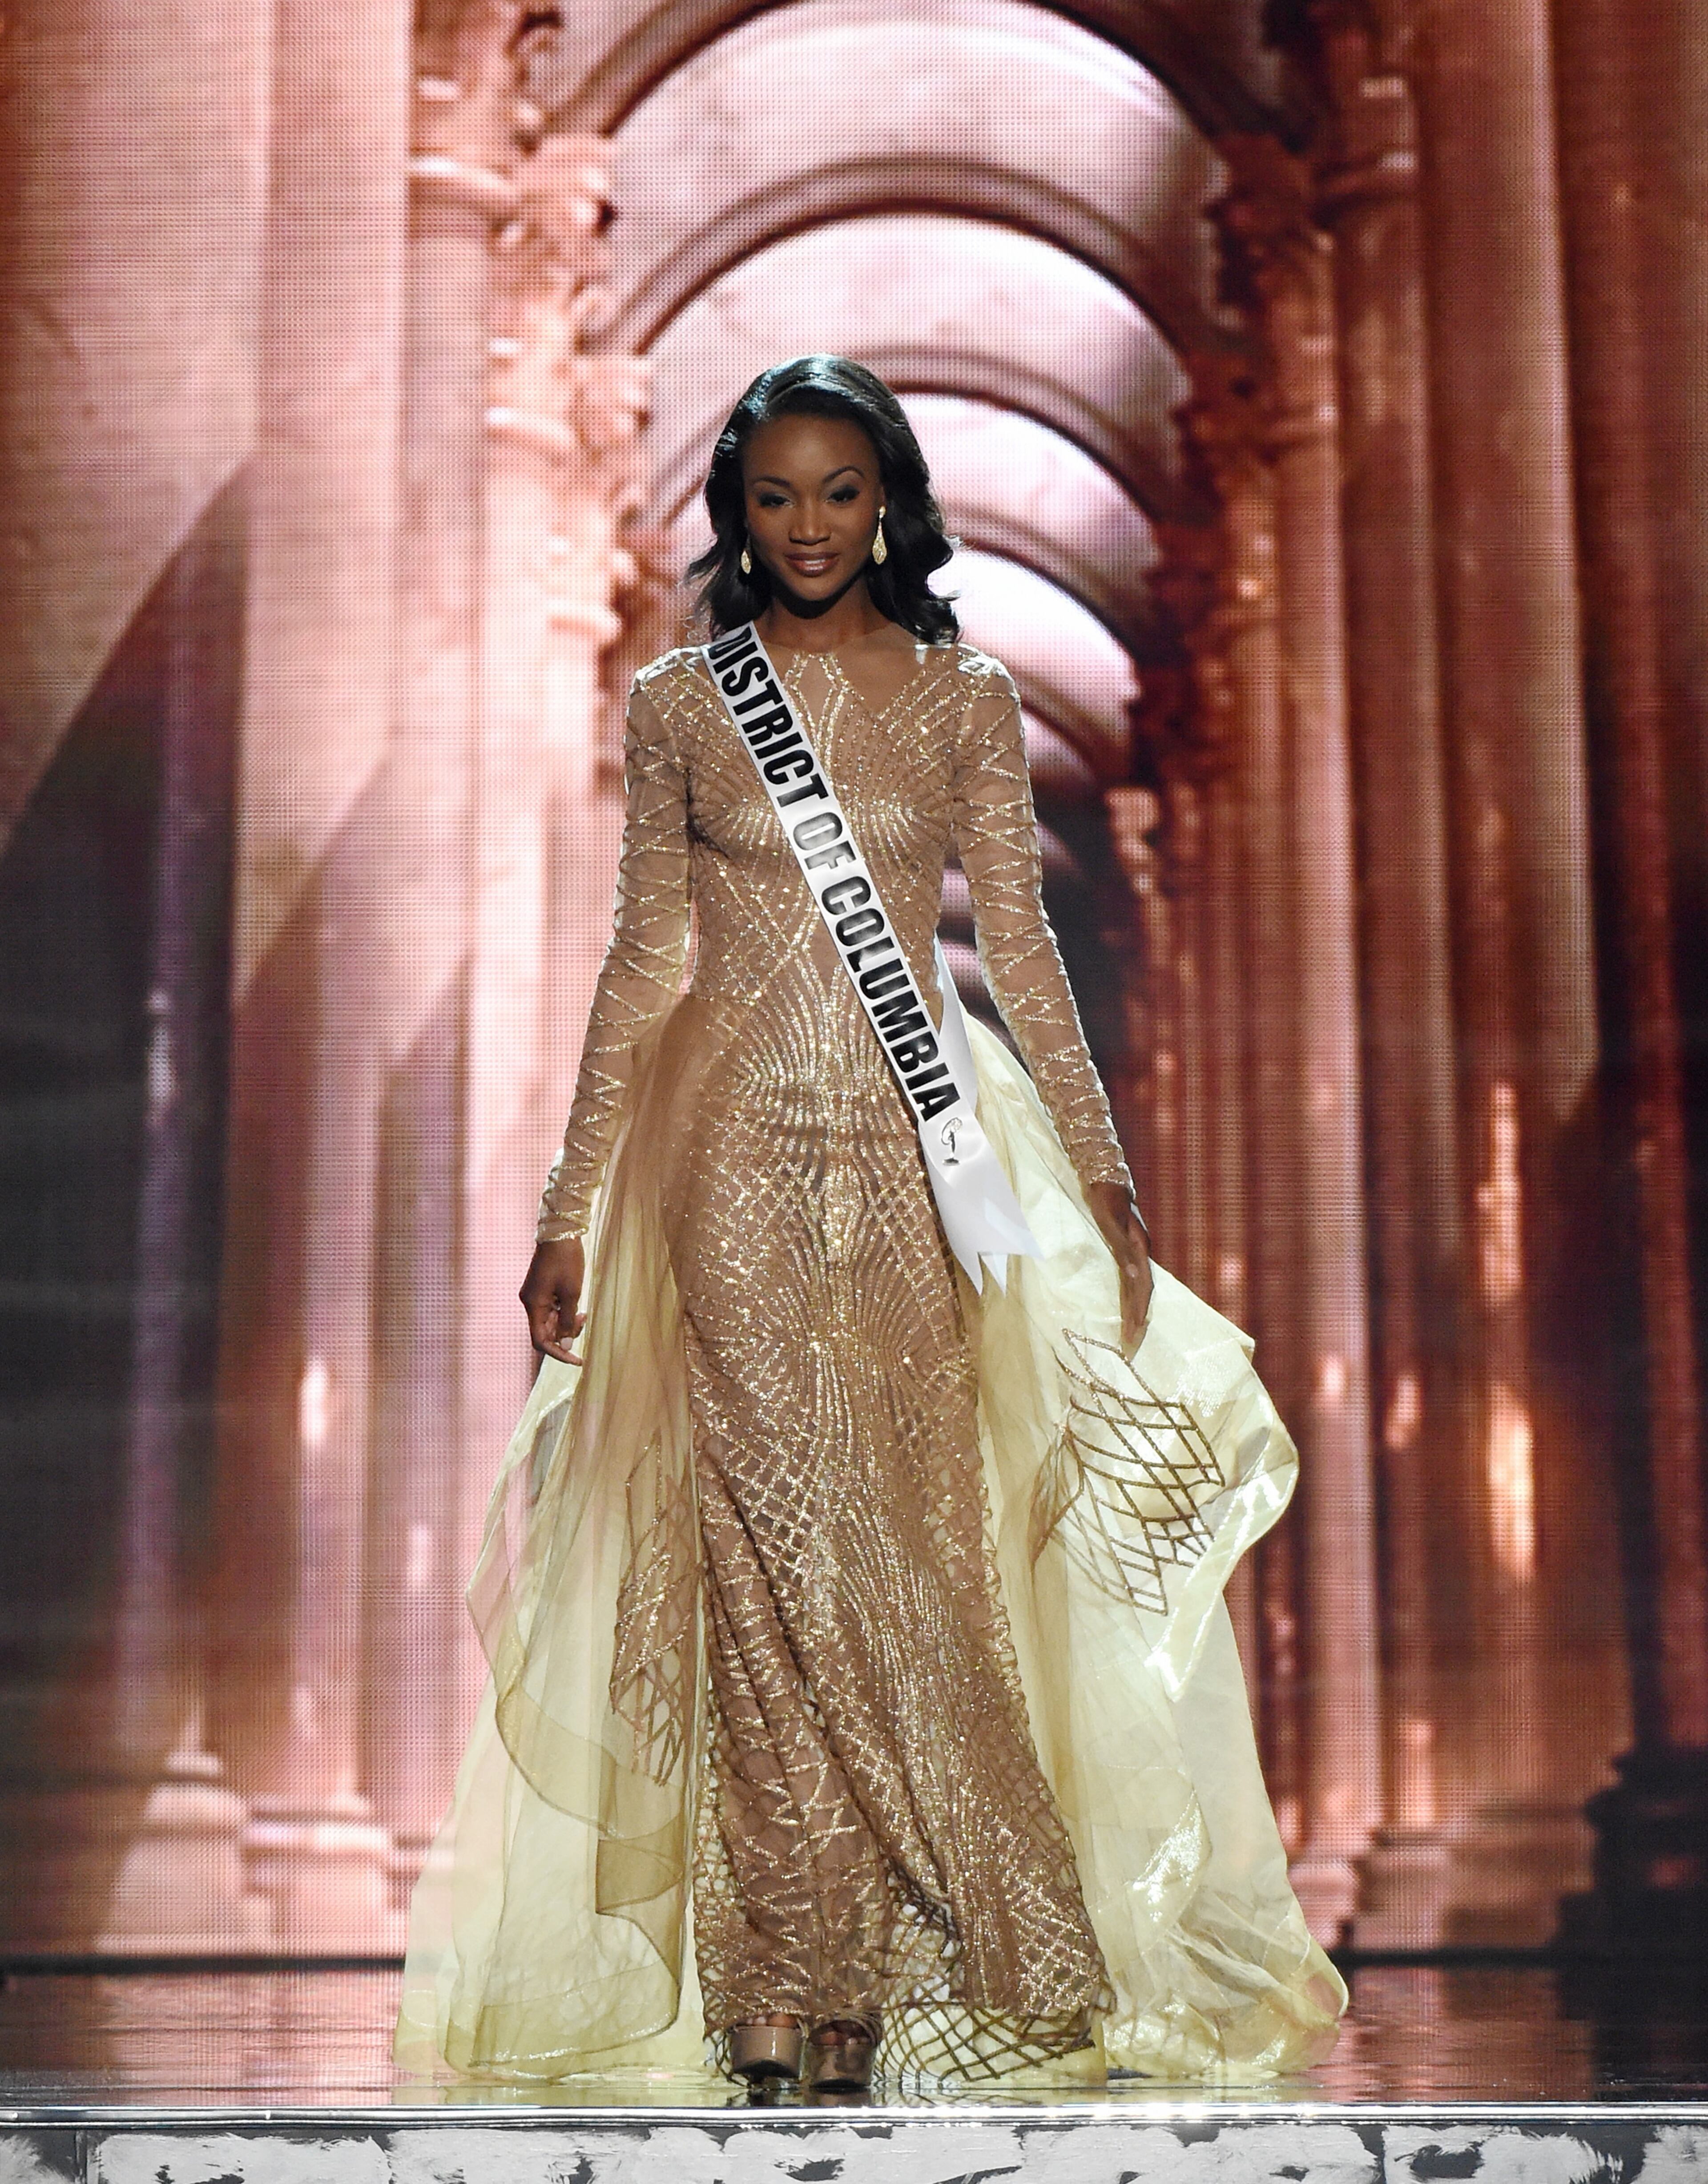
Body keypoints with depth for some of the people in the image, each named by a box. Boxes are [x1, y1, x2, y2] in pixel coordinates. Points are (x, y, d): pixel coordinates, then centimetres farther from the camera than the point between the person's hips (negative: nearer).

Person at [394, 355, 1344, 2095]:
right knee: (765, 1545, -6)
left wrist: (1100, 1167, 2)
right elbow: (641, 962, 7)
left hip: (911, 1147, 1)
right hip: (732, 1148, -1)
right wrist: (568, 1208, 5)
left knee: (907, 1534, -1)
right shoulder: (676, 704, 7)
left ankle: (859, 1972, 10)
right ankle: (781, 1987, 0)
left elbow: (1019, 943, 7)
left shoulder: (966, 696, 7)